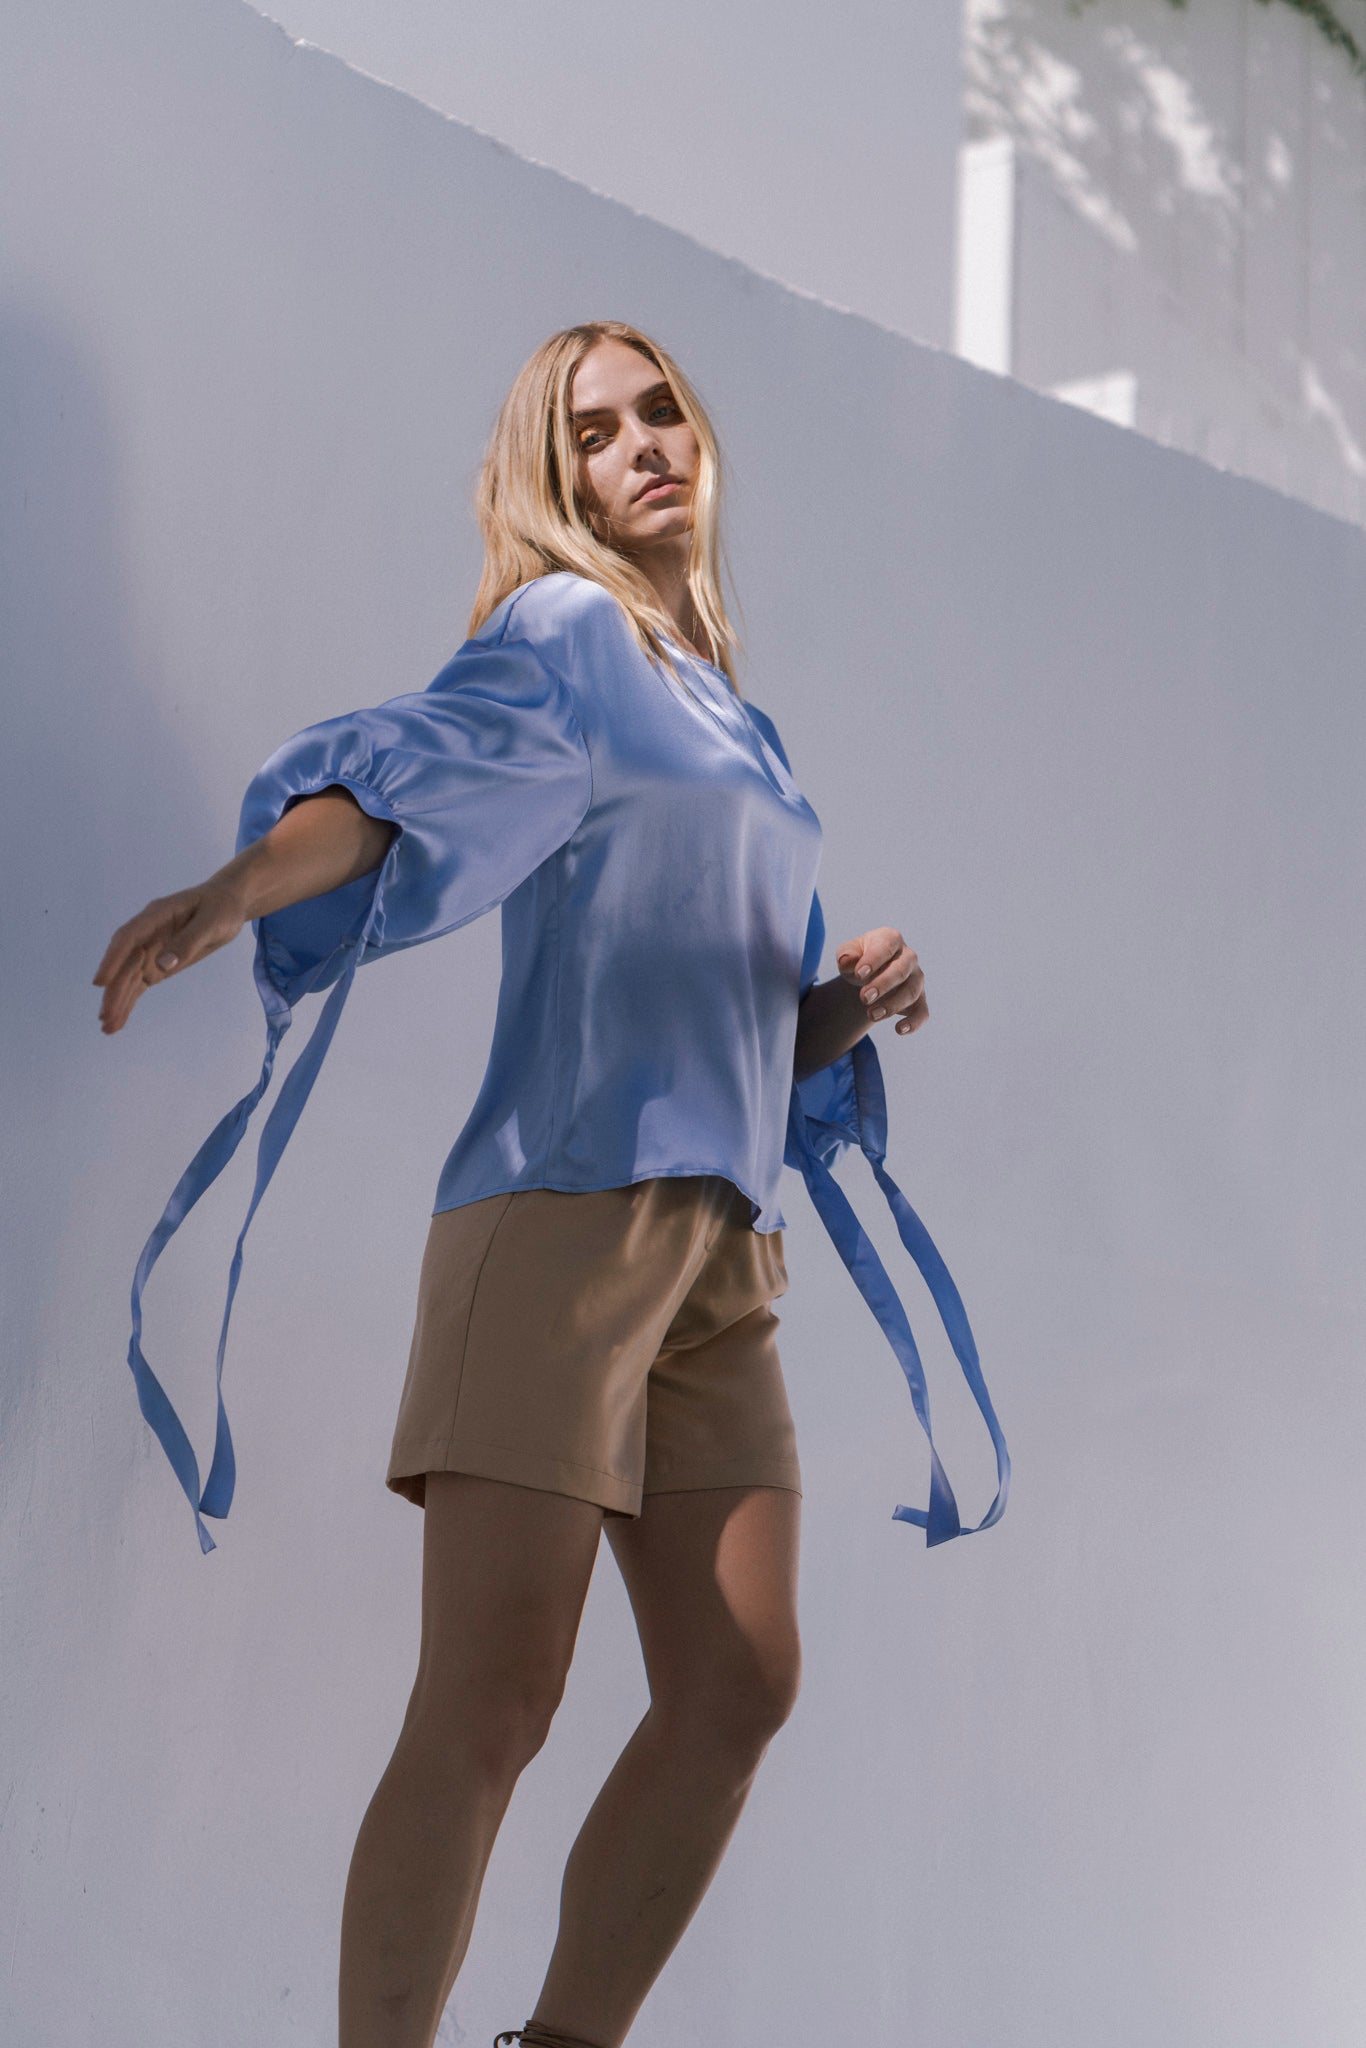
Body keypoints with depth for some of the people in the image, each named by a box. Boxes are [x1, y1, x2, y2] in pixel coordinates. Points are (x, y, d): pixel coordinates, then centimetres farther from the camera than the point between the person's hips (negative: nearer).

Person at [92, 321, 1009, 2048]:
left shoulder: (741, 730, 24)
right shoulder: (566, 635, 4)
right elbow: (401, 774, -17)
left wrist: (860, 1000, 6)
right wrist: (226, 892, -37)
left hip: (719, 1245, 7)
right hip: (562, 1204, -7)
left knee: (738, 1691, 0)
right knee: (491, 1702, -14)